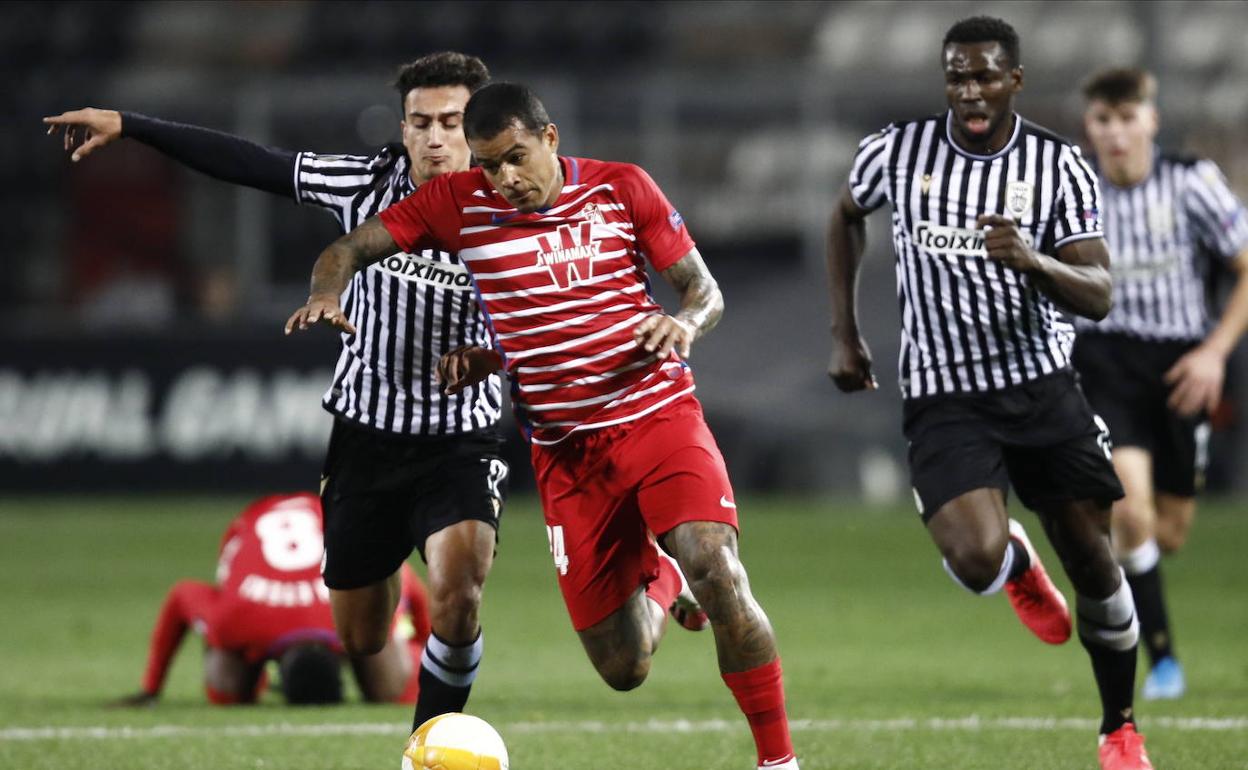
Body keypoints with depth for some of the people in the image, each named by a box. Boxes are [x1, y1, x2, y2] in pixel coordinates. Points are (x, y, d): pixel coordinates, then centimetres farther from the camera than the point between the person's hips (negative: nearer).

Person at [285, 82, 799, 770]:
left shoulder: (623, 189, 0)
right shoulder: (458, 204, 0)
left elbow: (705, 291, 6)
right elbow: (348, 249, 0)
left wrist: (685, 321, -18)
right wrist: (326, 294, -23)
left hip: (658, 412, -2)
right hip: (564, 449, 2)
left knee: (717, 574, -28)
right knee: (623, 668, 0)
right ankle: (661, 577, 37)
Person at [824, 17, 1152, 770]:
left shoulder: (1059, 165, -6)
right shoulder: (896, 151, -5)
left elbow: (1099, 296, -10)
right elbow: (848, 215, 18)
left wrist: (1033, 260, -30)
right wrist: (846, 334, 15)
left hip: (1043, 387, 1)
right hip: (946, 396, -1)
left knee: (1093, 559, 2)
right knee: (977, 560, -22)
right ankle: (1018, 560, 18)